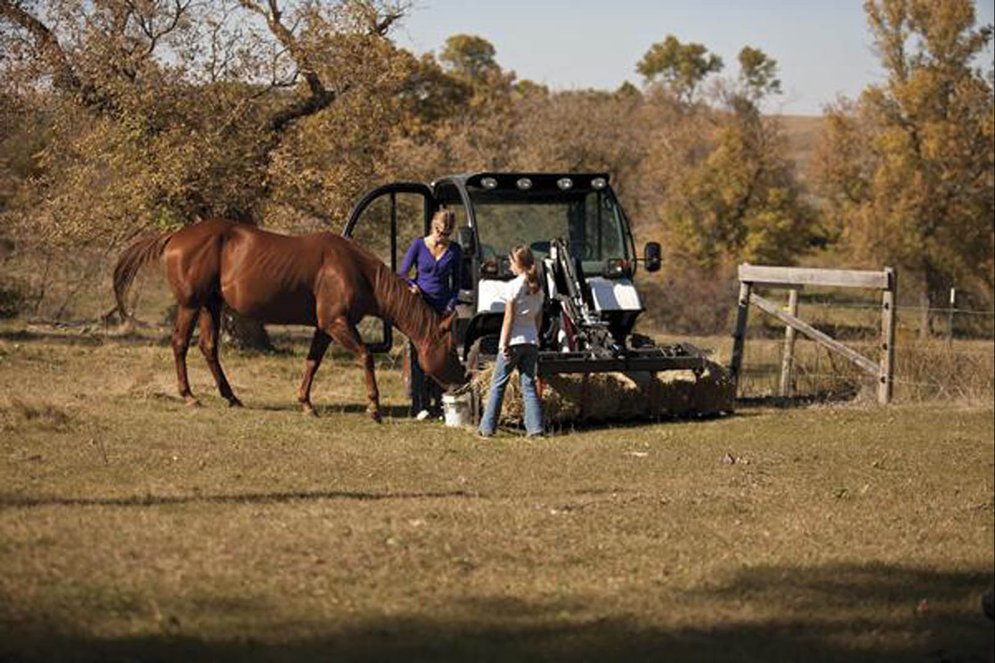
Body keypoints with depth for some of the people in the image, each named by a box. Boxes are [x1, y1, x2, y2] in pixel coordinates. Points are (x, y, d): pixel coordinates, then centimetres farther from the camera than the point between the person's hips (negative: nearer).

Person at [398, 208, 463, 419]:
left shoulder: (454, 251, 4)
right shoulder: (419, 245, -2)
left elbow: (456, 283, 11)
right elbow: (401, 274, 2)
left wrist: (451, 306, -4)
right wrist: (411, 285, -19)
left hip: (442, 310, 2)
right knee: (419, 356, -3)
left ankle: (437, 405, 4)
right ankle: (419, 405, -3)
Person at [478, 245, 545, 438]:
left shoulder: (513, 286, -10)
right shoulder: (537, 288, 9)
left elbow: (509, 318, -12)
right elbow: (539, 318, 13)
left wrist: (504, 344, -10)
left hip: (514, 341, -5)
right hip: (531, 341, 5)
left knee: (498, 384, 3)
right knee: (529, 384, 6)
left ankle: (487, 427, 5)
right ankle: (535, 427, -4)